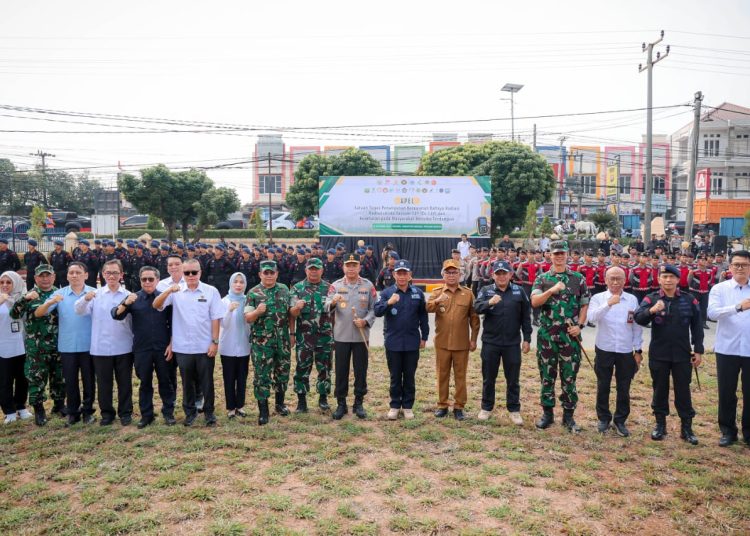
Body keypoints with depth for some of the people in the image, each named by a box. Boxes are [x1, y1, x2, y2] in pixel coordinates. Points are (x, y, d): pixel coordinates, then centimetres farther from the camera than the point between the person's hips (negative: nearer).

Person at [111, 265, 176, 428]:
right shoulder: (133, 298, 4)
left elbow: (172, 323, 3)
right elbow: (116, 315, -8)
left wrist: (171, 344, -4)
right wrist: (126, 303, -27)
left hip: (163, 348, -1)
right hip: (141, 349, 1)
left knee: (165, 381, 7)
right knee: (145, 383, 9)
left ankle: (168, 413, 17)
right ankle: (146, 415, 19)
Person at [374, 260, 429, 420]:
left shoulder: (418, 293, 1)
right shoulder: (387, 292, -3)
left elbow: (423, 316, 8)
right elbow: (377, 311, -15)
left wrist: (424, 337, 7)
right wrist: (389, 302, -32)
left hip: (412, 342, 1)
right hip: (393, 342, -1)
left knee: (409, 376, 11)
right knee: (395, 376, 10)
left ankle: (408, 406, 23)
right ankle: (395, 405, 22)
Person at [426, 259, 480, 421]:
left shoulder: (468, 293, 2)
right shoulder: (437, 292, 1)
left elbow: (474, 318, 4)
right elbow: (428, 308, -16)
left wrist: (474, 339, 1)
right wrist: (437, 301, -36)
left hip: (462, 343, 0)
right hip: (442, 342, 0)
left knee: (460, 375, 8)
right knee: (442, 374, 10)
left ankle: (459, 406, 19)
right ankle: (442, 405, 22)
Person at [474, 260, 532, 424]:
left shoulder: (519, 291, 1)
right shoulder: (486, 291, -1)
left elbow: (526, 316, 4)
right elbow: (477, 307, -17)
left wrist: (527, 339, 1)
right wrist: (489, 303, -38)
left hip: (512, 343, 0)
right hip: (490, 342, 0)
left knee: (513, 379, 9)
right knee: (488, 378, 11)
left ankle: (514, 410, 22)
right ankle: (486, 408, 25)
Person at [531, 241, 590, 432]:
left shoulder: (578, 278, 5)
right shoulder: (542, 278, 3)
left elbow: (585, 305, 7)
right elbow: (534, 302, -10)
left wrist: (580, 325, -5)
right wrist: (552, 290, -22)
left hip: (570, 336, 0)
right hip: (546, 335, 0)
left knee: (569, 377, 5)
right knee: (547, 376, 8)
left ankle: (568, 415, 18)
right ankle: (548, 413, 21)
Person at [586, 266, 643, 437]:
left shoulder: (632, 300, 2)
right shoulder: (598, 298, -4)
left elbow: (637, 326, 6)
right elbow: (591, 317, -22)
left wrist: (638, 350, 5)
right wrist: (608, 304, -33)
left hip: (626, 351, 2)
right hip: (604, 350, -1)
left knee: (624, 389, 9)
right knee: (603, 387, 8)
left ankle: (620, 421, 24)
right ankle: (604, 419, 24)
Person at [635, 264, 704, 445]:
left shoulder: (689, 300, 1)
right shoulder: (651, 298, -3)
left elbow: (697, 326, 4)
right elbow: (639, 319, -16)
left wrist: (698, 350, 1)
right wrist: (651, 310, -35)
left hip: (682, 355, 1)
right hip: (658, 355, 0)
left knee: (683, 390, 7)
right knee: (660, 389, 10)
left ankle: (687, 427, 19)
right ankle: (660, 425, 22)